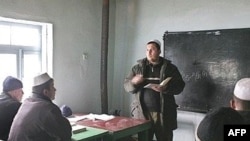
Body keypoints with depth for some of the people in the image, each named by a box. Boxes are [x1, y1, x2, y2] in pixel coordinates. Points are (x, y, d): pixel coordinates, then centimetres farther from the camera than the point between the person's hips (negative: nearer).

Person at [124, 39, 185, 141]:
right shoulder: (138, 67, 9)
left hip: (163, 113, -1)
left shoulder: (170, 68, 4)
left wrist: (166, 88, -20)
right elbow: (126, 85, 8)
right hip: (142, 112, 1)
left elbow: (179, 86, -1)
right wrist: (133, 82, -15)